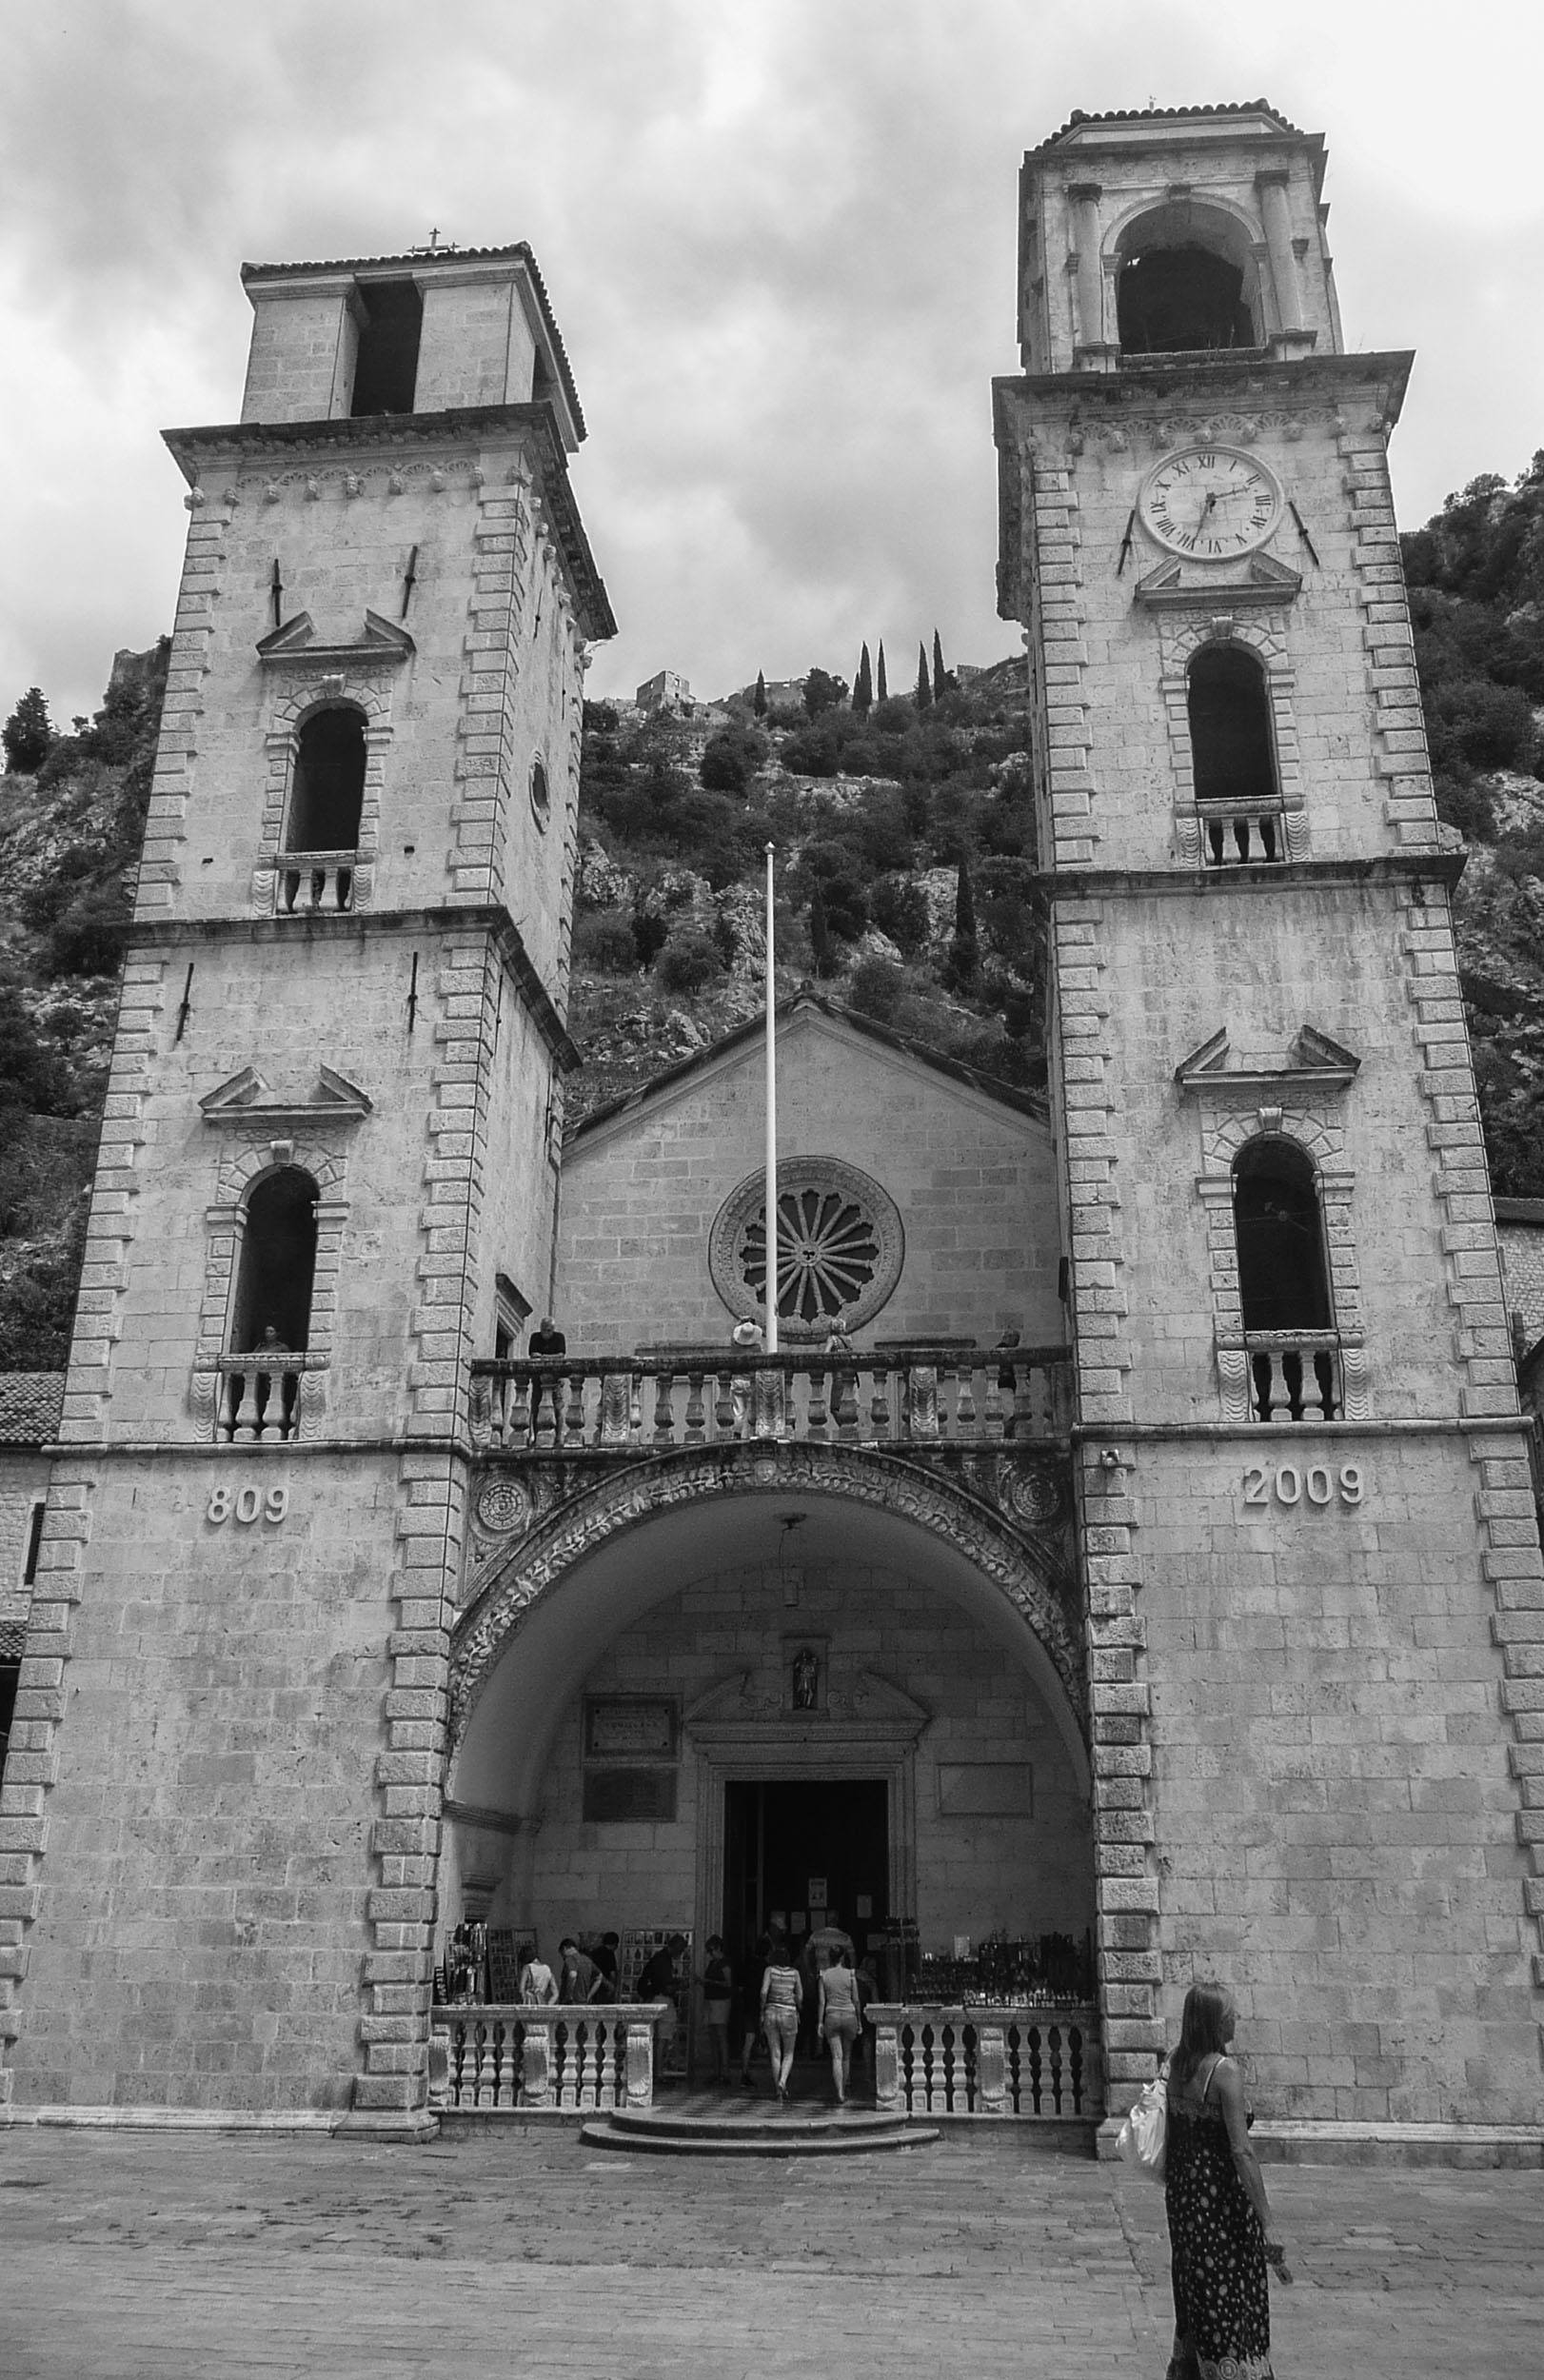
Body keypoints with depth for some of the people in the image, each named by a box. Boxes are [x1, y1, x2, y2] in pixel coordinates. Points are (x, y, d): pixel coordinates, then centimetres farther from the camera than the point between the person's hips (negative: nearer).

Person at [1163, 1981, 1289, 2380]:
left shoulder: (1177, 2064, 3)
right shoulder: (1224, 2070, -19)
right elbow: (1242, 2152, -22)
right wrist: (1267, 2223, -21)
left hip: (1180, 2190, 7)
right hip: (1218, 2193, -7)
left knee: (1194, 2287, 20)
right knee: (1229, 2298, 4)